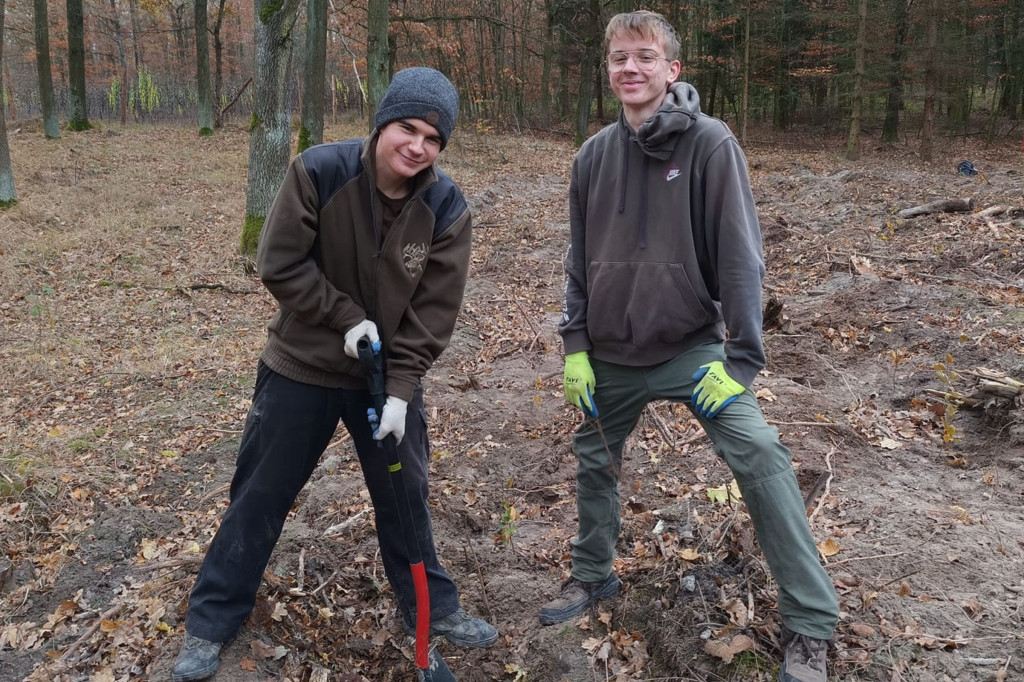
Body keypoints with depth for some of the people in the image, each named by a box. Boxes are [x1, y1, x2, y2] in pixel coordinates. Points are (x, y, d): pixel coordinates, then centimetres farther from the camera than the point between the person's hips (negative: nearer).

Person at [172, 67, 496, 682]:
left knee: (405, 496, 14)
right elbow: (280, 265, -14)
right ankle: (214, 620, 28)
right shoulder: (318, 172, -19)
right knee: (262, 494, 9)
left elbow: (434, 312, -11)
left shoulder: (448, 209, -14)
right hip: (303, 367, -1)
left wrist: (401, 389, -16)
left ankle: (434, 608, 35)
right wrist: (346, 319, -19)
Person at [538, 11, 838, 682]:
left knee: (759, 453, -20)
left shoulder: (710, 143, -11)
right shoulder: (593, 156, 2)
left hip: (692, 346, -4)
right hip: (611, 355, 5)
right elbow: (579, 258, 8)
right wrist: (575, 344, 4)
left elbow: (741, 256, -13)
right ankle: (593, 575, 43)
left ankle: (811, 628, -6)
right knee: (594, 460, 17)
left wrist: (741, 357, -17)